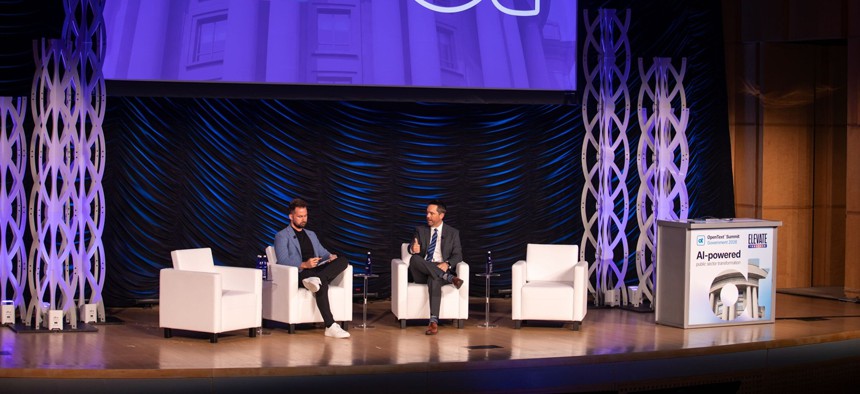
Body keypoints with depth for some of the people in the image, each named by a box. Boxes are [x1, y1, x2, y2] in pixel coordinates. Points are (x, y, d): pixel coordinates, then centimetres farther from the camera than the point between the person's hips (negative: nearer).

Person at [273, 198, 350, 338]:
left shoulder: (311, 235, 29)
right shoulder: (282, 236, 7)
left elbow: (323, 253, 23)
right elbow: (282, 260, -7)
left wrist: (330, 256, -4)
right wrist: (304, 265, -23)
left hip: (316, 270, 6)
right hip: (299, 274, -6)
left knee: (343, 260, -22)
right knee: (322, 284, -39)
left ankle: (317, 280, -45)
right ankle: (330, 327, -42)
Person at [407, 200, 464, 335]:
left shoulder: (452, 233, 11)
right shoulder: (420, 230, 15)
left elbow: (458, 255, 3)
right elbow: (411, 248, 3)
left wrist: (447, 264, -19)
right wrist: (413, 249, -24)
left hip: (441, 269, -2)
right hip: (421, 272, 2)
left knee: (434, 279, -40)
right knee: (414, 259, -33)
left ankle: (434, 321, -48)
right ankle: (449, 278, -40)